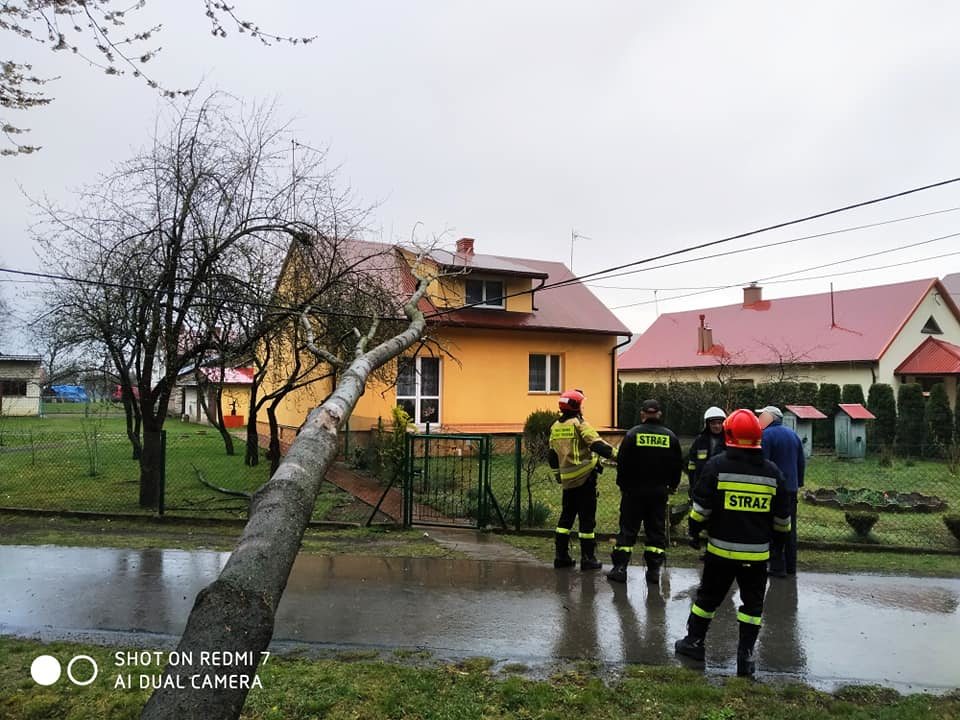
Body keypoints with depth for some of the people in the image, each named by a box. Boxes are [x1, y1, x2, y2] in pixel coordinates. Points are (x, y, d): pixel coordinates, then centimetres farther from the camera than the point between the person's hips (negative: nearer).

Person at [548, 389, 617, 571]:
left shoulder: (555, 427, 12)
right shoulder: (579, 424, -10)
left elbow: (552, 455, 18)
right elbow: (597, 444, -21)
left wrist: (558, 475, 29)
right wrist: (618, 455, -19)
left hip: (567, 479, 7)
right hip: (585, 478, -6)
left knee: (566, 516, 15)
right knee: (587, 518, 2)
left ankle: (561, 555, 17)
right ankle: (587, 558, 6)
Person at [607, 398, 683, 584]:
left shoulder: (633, 434, -8)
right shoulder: (670, 436, 0)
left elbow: (622, 462, -6)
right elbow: (678, 464, 7)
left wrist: (622, 484, 7)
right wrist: (673, 485, 21)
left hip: (634, 490, -2)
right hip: (659, 491, 2)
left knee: (628, 529, 4)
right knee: (656, 530, 10)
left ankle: (620, 567, 3)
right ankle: (654, 569, 11)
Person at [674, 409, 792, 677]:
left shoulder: (717, 465, -10)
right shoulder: (772, 472, 0)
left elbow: (701, 506, -8)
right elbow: (782, 518, 7)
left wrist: (694, 532, 5)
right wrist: (779, 540, 23)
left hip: (721, 548, -1)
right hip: (757, 552, 2)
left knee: (708, 596, 14)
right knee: (752, 603, 13)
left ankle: (694, 641, 25)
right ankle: (745, 655, 15)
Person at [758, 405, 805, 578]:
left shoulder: (766, 435, -11)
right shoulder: (793, 434, 14)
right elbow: (802, 462, 17)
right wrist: (799, 483, 22)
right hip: (791, 489, 8)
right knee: (790, 527, 14)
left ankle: (777, 567, -3)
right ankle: (791, 566, 20)